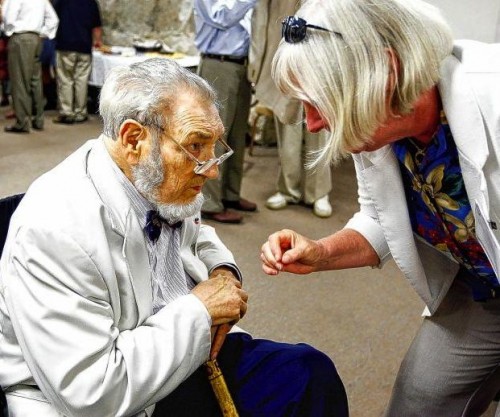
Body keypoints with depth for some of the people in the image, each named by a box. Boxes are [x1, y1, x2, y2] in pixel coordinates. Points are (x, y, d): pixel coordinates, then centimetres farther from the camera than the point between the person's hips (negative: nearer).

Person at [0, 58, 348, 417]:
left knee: (311, 373, -8)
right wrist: (198, 310, -21)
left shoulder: (160, 182, -6)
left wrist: (223, 272, -3)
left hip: (188, 357, 7)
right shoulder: (53, 231, -27)